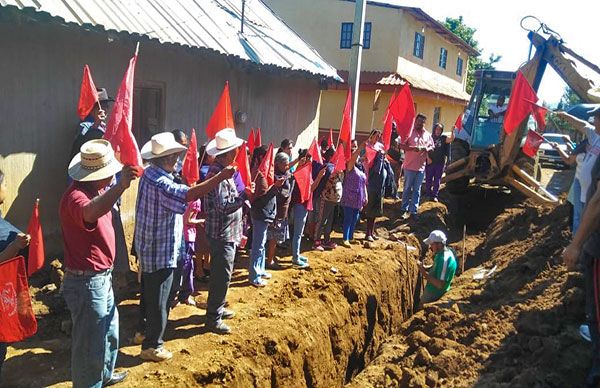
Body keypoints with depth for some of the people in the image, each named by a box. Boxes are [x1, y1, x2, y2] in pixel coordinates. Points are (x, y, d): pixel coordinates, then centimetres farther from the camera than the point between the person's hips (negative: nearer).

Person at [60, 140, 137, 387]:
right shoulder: (76, 196, -26)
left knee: (109, 330, 29)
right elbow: (90, 213, -53)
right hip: (86, 282, -11)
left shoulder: (95, 190, 5)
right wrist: (120, 186, -59)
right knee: (90, 342, 6)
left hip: (102, 277, 11)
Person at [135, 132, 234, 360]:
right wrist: (221, 177, -40)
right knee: (159, 300, 3)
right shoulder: (158, 182, -26)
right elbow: (188, 195, -39)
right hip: (161, 252, -10)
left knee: (150, 295, 25)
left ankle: (146, 331, 42)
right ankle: (152, 347, 16)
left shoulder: (150, 173, 6)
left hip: (150, 248, 10)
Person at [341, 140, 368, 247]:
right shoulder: (350, 167, -6)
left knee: (355, 219, 12)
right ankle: (345, 239, 2)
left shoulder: (361, 168, 14)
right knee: (348, 219, -4)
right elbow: (353, 159, -28)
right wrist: (360, 148, -38)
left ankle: (350, 237, 24)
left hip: (358, 199, 7)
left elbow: (364, 184, 17)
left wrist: (365, 197, 13)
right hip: (349, 198, -7)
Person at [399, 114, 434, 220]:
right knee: (407, 189, 6)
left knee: (417, 190, 9)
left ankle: (413, 210, 16)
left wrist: (427, 149, -9)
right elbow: (402, 145, -11)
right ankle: (405, 209, 17)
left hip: (421, 167, 4)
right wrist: (413, 148, -25)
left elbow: (432, 147, 15)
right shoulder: (409, 132, -5)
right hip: (409, 166, -4)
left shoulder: (427, 135, 9)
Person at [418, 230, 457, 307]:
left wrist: (426, 275, -29)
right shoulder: (440, 253, -1)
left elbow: (440, 285, -32)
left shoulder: (445, 259, -32)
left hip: (434, 295, -9)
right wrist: (425, 268, 0)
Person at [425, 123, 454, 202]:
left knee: (437, 180, 5)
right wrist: (428, 158, -8)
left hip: (440, 163, 0)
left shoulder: (443, 138, 3)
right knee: (428, 179, 6)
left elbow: (451, 139, -15)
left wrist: (452, 131, -30)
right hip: (430, 162, 0)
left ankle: (435, 196, 12)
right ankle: (428, 194, 18)